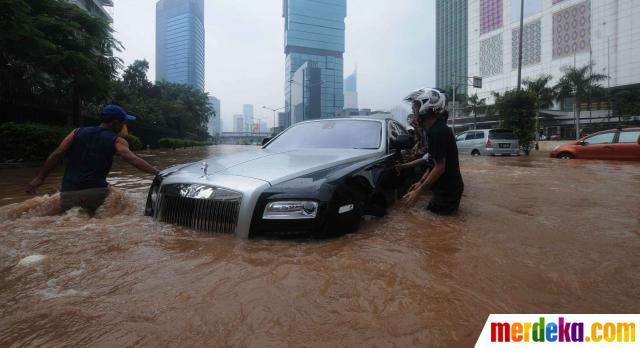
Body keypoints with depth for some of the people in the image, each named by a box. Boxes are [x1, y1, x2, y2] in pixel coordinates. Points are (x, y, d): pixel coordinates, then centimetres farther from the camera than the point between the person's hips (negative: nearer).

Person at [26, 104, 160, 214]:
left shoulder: (78, 133, 14)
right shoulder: (116, 141, 1)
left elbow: (57, 154, 7)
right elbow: (132, 159, -15)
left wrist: (39, 178, 10)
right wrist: (157, 172, -22)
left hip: (69, 192, 4)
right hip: (96, 192, -4)